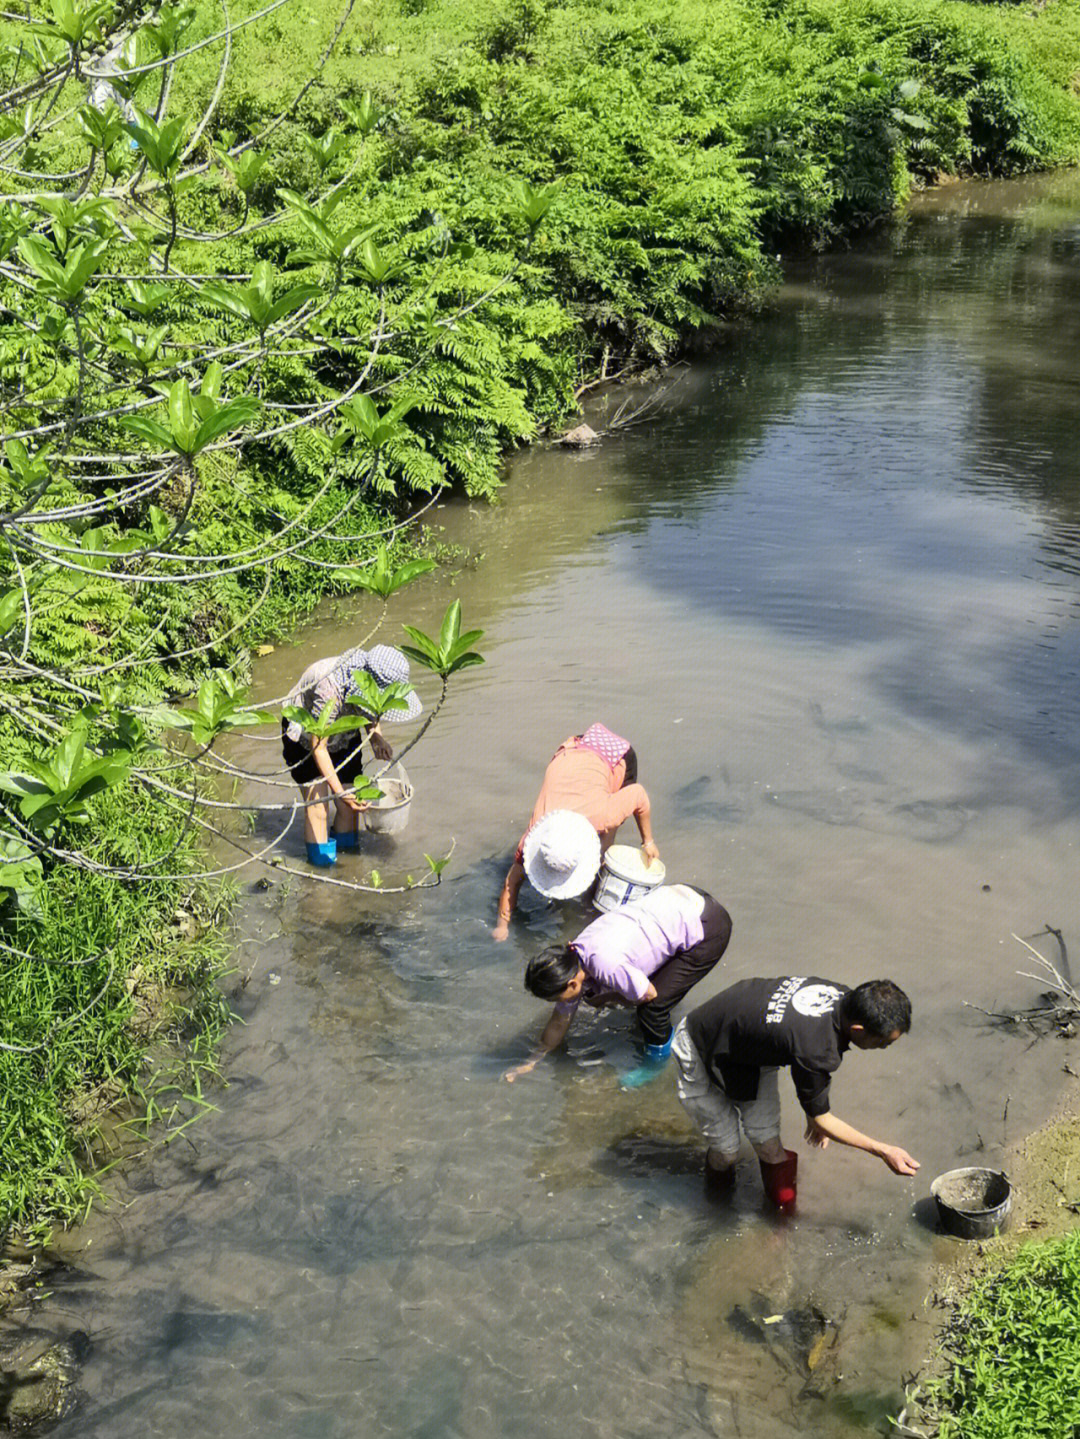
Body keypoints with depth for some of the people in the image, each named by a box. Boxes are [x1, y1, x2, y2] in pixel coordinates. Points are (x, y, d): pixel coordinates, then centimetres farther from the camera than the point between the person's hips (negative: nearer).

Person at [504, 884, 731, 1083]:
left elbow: (649, 995, -12)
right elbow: (560, 1021, 12)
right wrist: (534, 1061, 21)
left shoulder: (607, 967, -30)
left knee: (652, 1007, -7)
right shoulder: (571, 961, -3)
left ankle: (656, 1064, 20)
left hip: (709, 927, -8)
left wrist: (604, 999, 0)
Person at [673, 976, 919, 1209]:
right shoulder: (814, 1051, -42)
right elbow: (821, 1119, -21)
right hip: (700, 1054, -7)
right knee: (726, 1150, 1)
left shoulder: (844, 998, -18)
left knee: (766, 1138, -1)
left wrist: (815, 1114, 12)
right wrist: (882, 1151, -13)